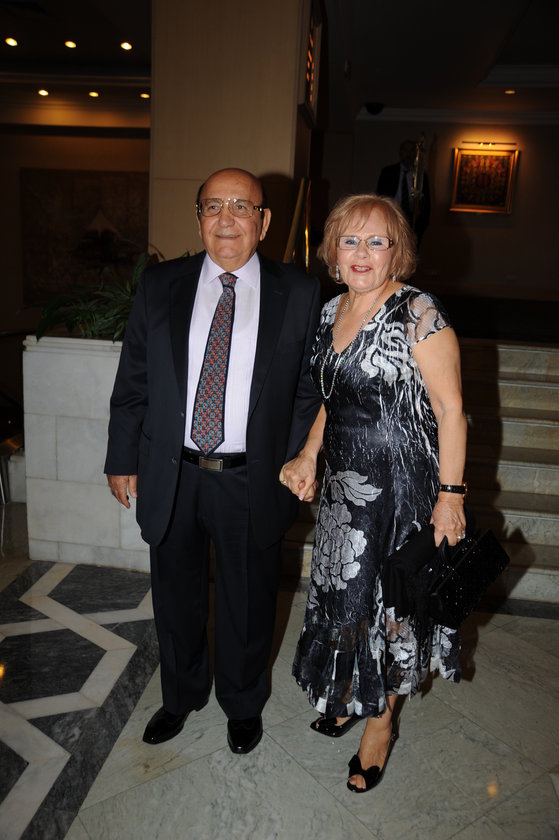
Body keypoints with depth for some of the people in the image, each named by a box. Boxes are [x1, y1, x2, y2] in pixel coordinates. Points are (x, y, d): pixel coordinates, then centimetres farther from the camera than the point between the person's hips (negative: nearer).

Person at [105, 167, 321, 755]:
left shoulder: (299, 293, -2)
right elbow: (132, 382, 5)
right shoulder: (159, 286, 2)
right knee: (176, 599, 21)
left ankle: (243, 704, 47)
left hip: (252, 484, -1)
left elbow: (309, 390, 0)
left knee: (247, 604, 17)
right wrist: (123, 459, 5)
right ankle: (181, 695, 50)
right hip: (171, 479, 2)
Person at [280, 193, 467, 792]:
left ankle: (380, 718, 34)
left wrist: (450, 496, -18)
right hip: (343, 485, 7)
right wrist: (308, 456, 4)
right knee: (340, 593, 19)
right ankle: (349, 697, 46)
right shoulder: (331, 311, 6)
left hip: (400, 487, -7)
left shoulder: (418, 314, -15)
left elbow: (449, 409, -15)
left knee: (386, 602, 8)